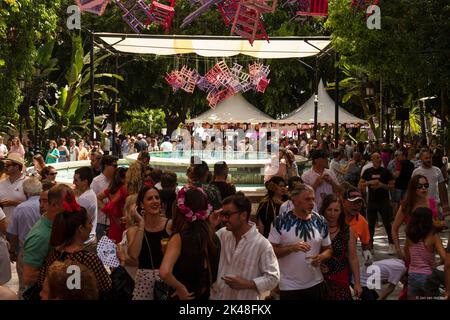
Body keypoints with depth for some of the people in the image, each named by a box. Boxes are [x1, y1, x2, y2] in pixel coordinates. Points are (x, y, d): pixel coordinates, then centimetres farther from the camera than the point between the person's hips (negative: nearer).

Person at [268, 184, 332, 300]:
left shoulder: (320, 222, 2)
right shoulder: (281, 222, -10)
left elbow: (328, 249, 10)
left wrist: (321, 257, -11)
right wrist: (291, 248, -24)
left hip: (316, 284, 4)